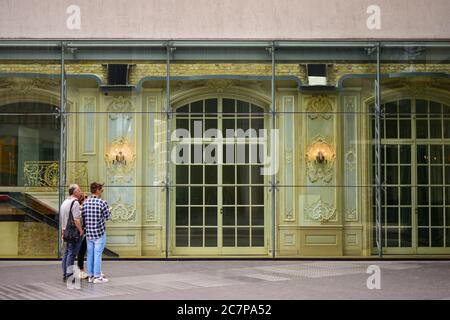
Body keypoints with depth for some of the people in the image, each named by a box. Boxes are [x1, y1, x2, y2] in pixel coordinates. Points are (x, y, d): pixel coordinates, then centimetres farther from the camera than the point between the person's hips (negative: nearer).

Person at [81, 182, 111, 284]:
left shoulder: (85, 202, 2)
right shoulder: (102, 203, -14)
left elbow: (82, 216, 6)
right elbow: (108, 217, -7)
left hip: (88, 232, 5)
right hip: (99, 233, -5)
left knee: (90, 254, 11)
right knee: (98, 254, -1)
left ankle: (90, 275, 18)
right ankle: (97, 277, 2)